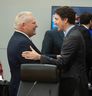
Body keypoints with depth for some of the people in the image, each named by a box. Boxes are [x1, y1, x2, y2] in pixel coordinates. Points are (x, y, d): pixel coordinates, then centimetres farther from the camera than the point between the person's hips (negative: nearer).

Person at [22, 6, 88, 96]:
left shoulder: (73, 37, -19)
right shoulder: (74, 33, 11)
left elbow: (61, 63, -22)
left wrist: (39, 57, -20)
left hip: (73, 83, -9)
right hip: (74, 81, 9)